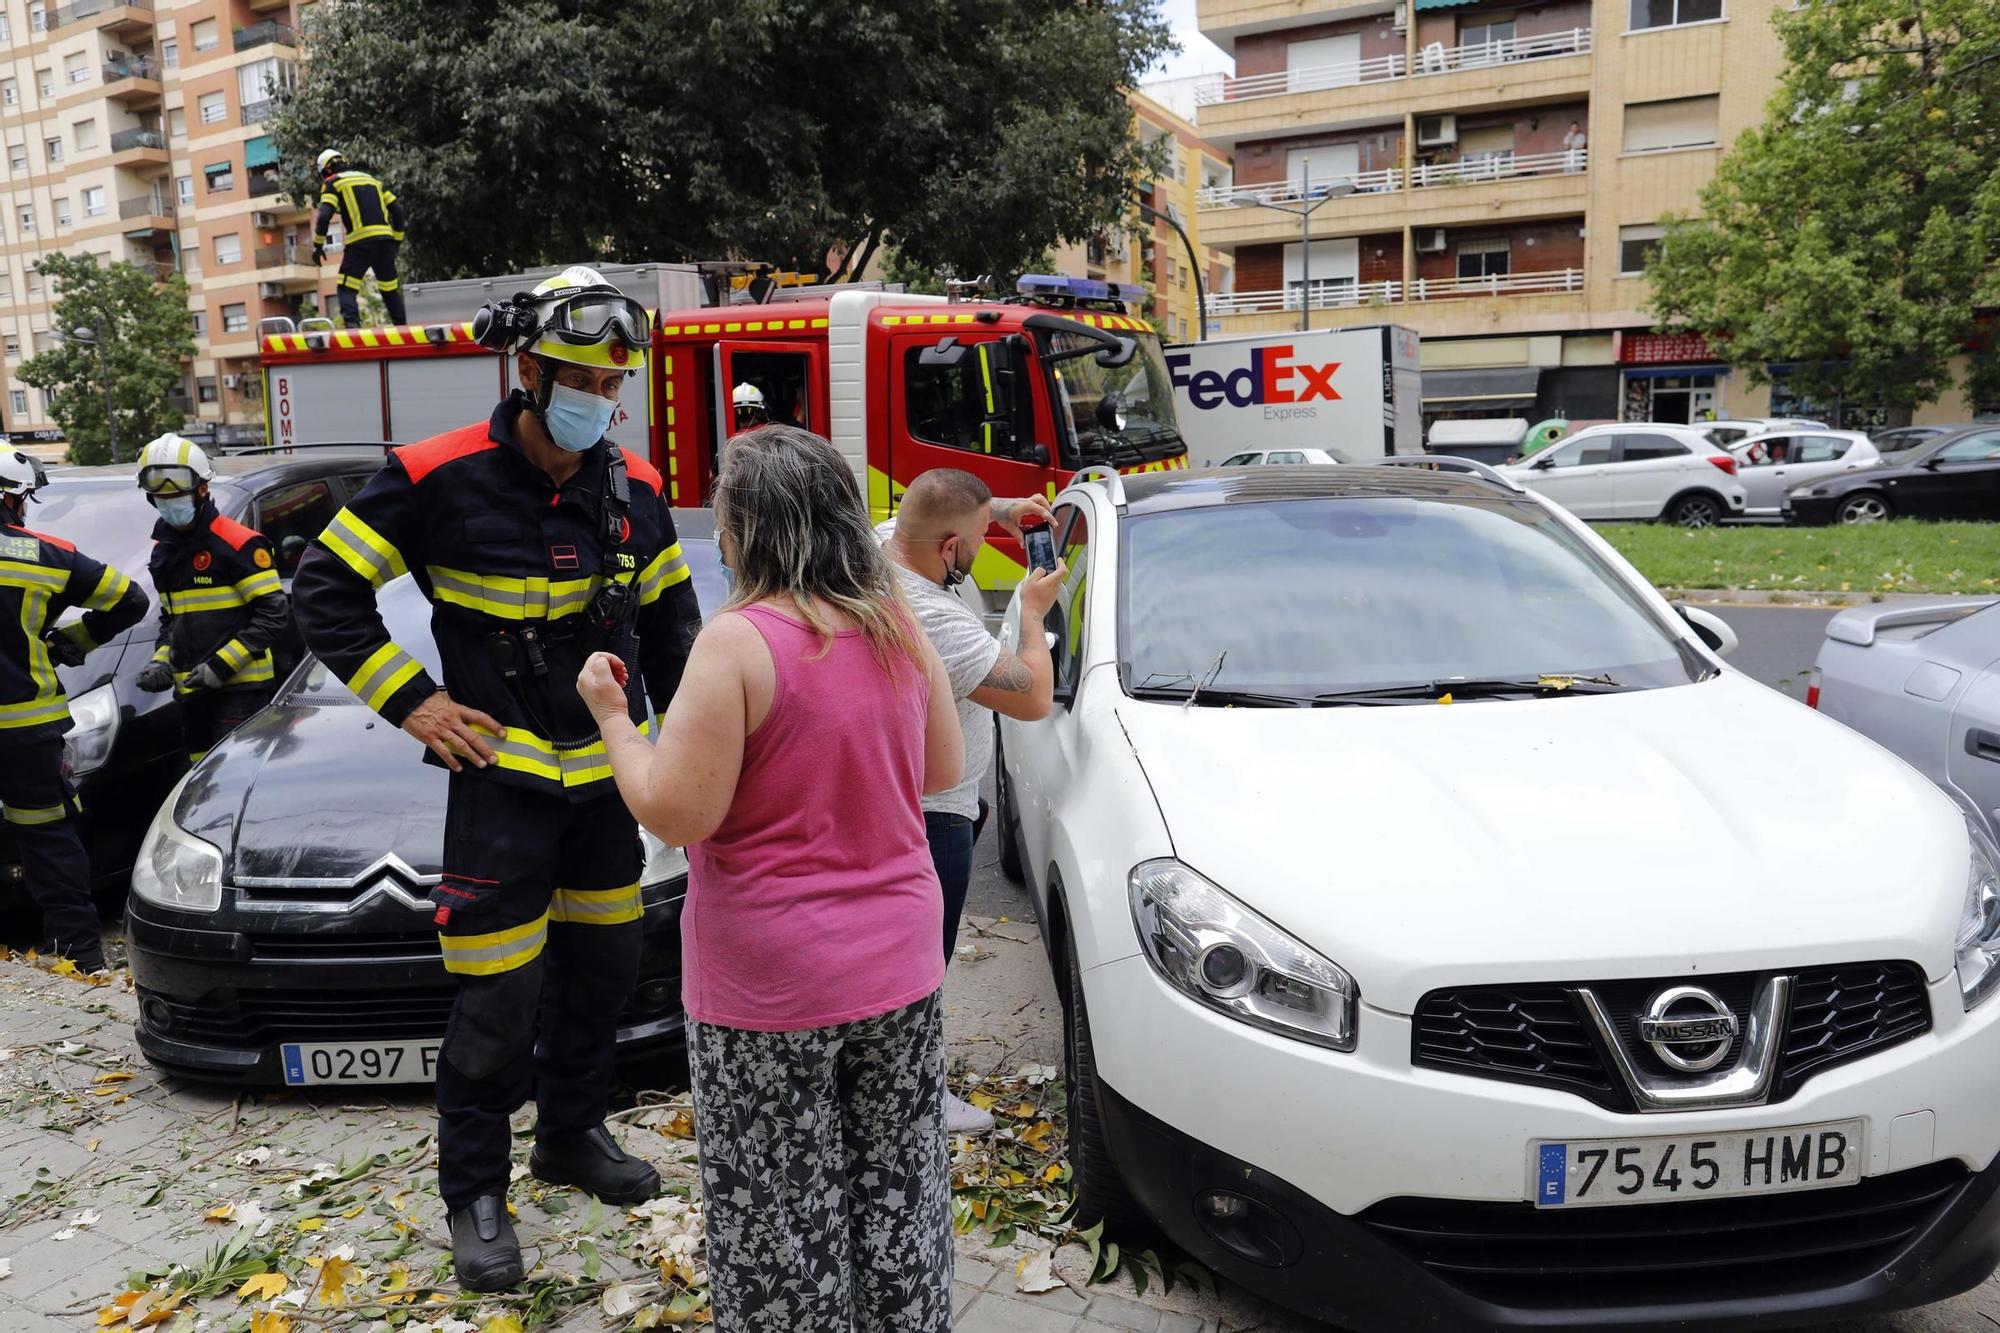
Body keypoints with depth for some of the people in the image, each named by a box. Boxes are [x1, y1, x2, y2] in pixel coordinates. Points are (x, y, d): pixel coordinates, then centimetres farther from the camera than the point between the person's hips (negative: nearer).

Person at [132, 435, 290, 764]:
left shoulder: (238, 543, -9)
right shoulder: (164, 552, 17)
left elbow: (275, 614, -14)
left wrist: (222, 664, -19)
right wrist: (162, 662, 9)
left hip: (239, 687, -8)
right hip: (191, 690, 8)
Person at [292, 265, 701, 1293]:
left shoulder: (633, 489, 2)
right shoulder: (439, 478, -13)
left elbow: (670, 620, 15)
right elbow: (326, 589, -4)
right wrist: (409, 701, -10)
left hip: (606, 770, 5)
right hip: (500, 773, -5)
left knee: (604, 968, 16)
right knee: (498, 1000, -1)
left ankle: (571, 1132, 39)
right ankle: (474, 1192, 19)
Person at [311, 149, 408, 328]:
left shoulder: (332, 183, 8)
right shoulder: (372, 179, 24)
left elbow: (324, 215, -6)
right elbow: (397, 210, 18)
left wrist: (318, 245, 1)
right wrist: (397, 240, 23)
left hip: (360, 242, -4)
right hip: (385, 240, 5)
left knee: (347, 289, 0)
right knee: (390, 289, 13)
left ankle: (352, 324, -19)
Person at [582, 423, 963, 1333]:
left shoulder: (736, 642, -18)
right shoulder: (899, 629, 0)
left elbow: (676, 814, -18)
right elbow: (943, 771, 10)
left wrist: (609, 714, -4)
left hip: (770, 987, -6)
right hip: (898, 962, 6)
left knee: (781, 1223, 11)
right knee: (898, 1197, 19)